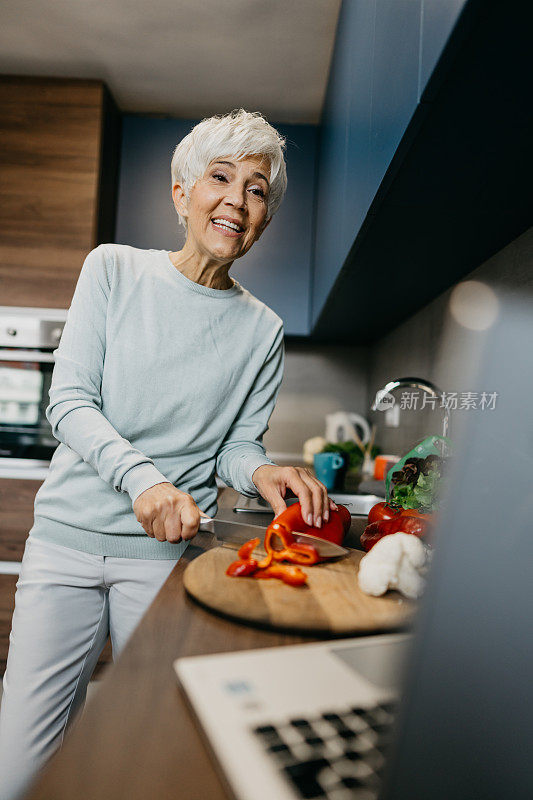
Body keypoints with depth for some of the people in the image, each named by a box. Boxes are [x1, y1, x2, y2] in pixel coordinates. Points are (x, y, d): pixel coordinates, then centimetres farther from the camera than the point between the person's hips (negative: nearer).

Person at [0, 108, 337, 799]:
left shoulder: (262, 330, 2)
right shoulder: (115, 269, 0)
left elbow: (237, 447, 5)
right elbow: (68, 402, -7)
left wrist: (262, 473, -18)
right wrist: (141, 476, -23)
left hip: (166, 551, 1)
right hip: (68, 535, 0)